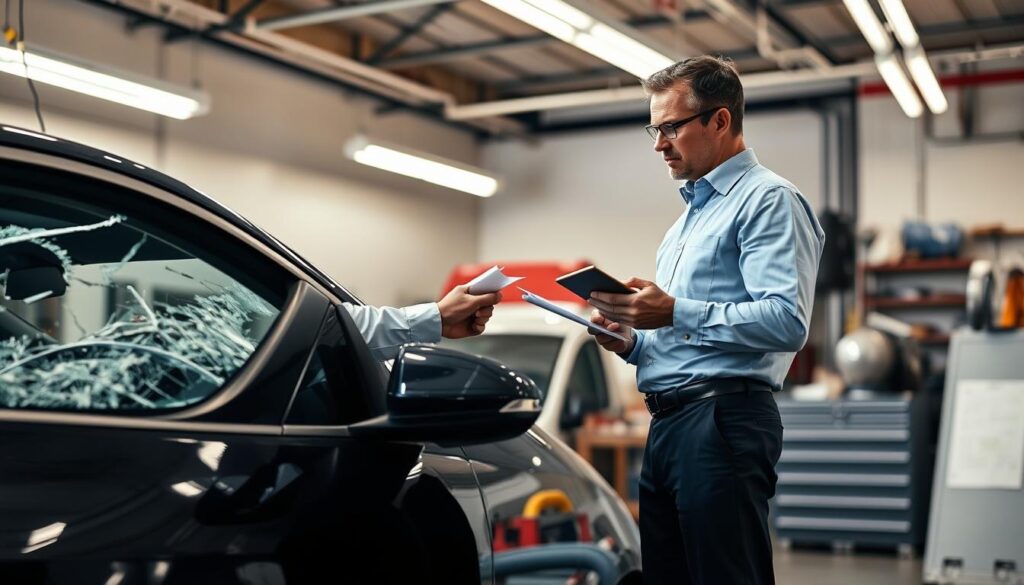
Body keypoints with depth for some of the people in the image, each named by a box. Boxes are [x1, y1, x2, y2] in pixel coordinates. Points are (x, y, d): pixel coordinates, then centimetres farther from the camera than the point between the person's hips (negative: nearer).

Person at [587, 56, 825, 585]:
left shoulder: (768, 200, -5)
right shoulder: (688, 217, 26)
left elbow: (787, 322, -19)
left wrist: (677, 314, -21)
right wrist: (630, 343, 11)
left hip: (723, 418, -9)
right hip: (668, 424, 10)